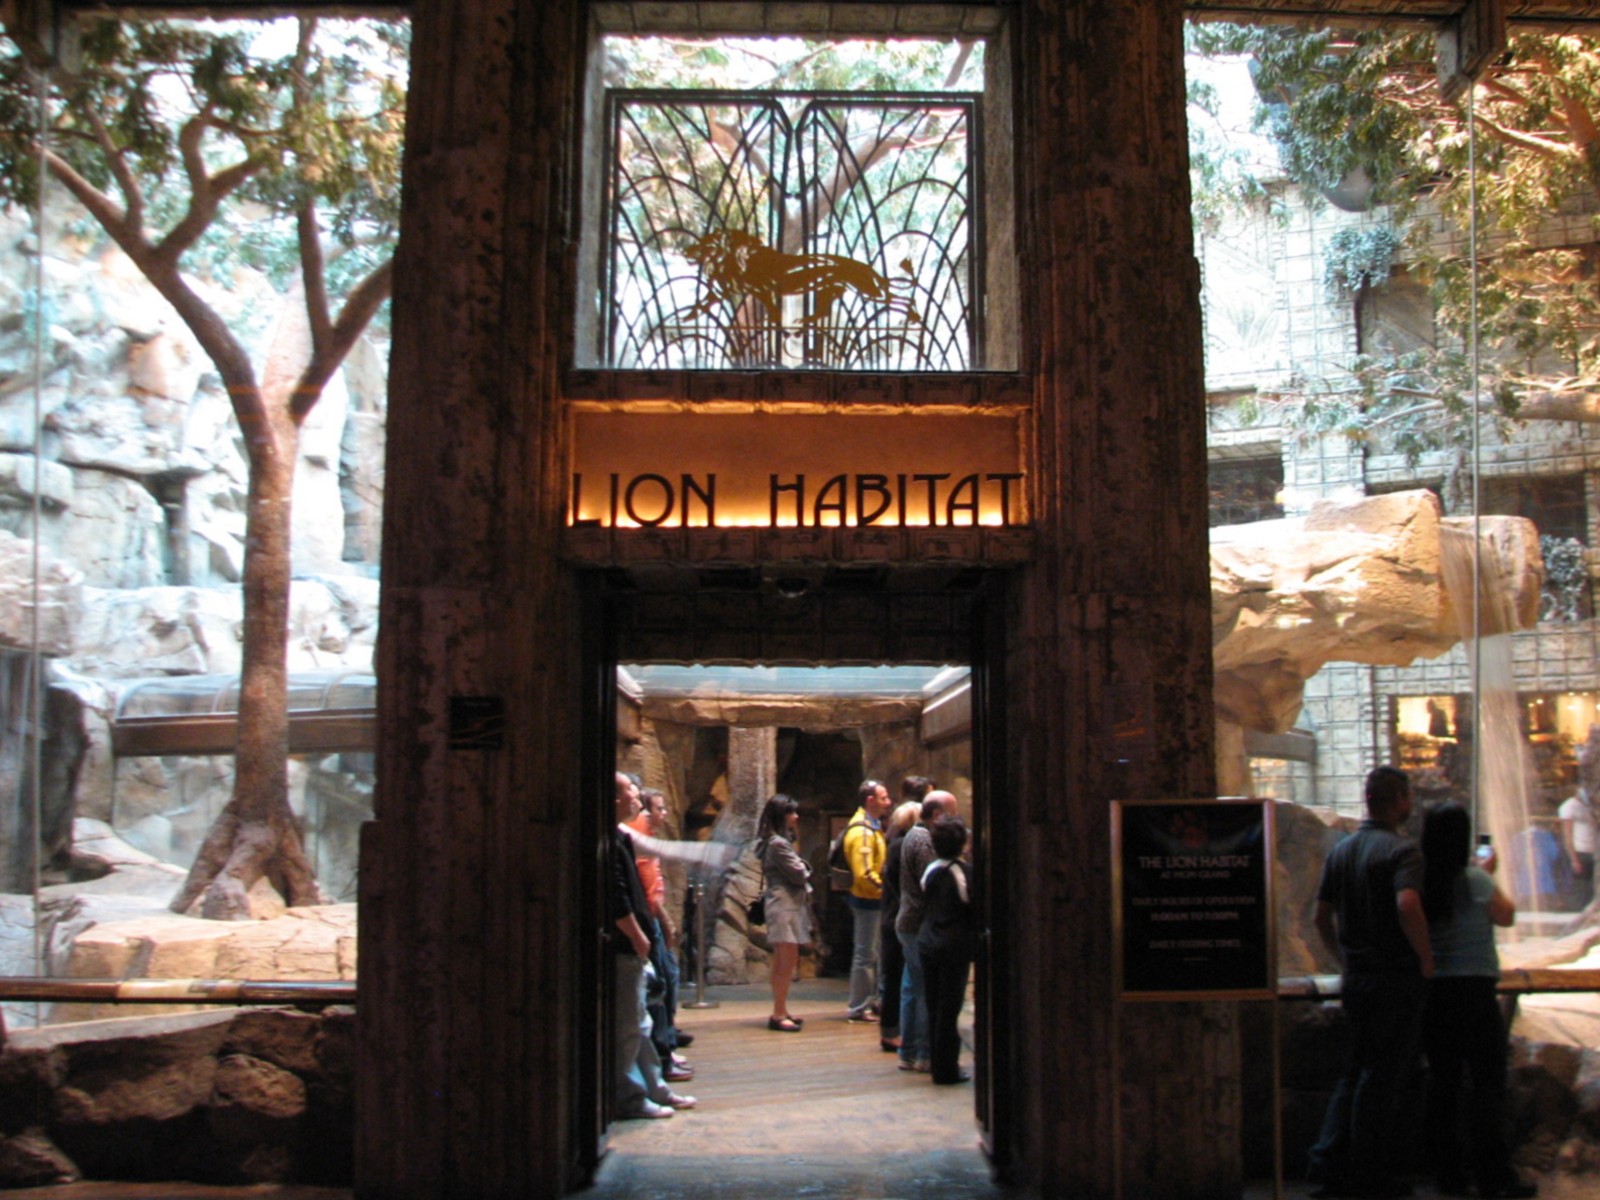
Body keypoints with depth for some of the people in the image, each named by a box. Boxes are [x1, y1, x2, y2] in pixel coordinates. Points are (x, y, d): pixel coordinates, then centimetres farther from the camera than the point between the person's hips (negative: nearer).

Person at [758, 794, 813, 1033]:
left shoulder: (782, 841, 17)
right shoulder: (778, 844, -15)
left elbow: (801, 873, 16)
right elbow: (799, 874, -15)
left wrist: (801, 869, -3)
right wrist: (804, 867, 4)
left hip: (788, 904, 11)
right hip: (785, 904, -11)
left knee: (782, 963, 13)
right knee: (788, 961, -9)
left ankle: (780, 1012, 18)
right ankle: (779, 1015, -7)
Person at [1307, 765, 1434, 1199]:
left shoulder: (1341, 850, 10)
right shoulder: (1401, 849, -13)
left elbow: (1321, 916, 13)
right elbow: (1408, 906, -30)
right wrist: (1426, 959, -18)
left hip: (1356, 979, 7)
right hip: (1396, 979, -7)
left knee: (1355, 1072, 15)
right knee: (1382, 1077, 2)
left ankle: (1328, 1160, 9)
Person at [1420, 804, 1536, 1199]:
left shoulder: (1422, 881, 1)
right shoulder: (1475, 881, -11)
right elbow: (1506, 916, 4)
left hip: (1431, 992, 5)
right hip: (1474, 989, -5)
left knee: (1442, 1083, 10)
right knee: (1487, 1084, 2)